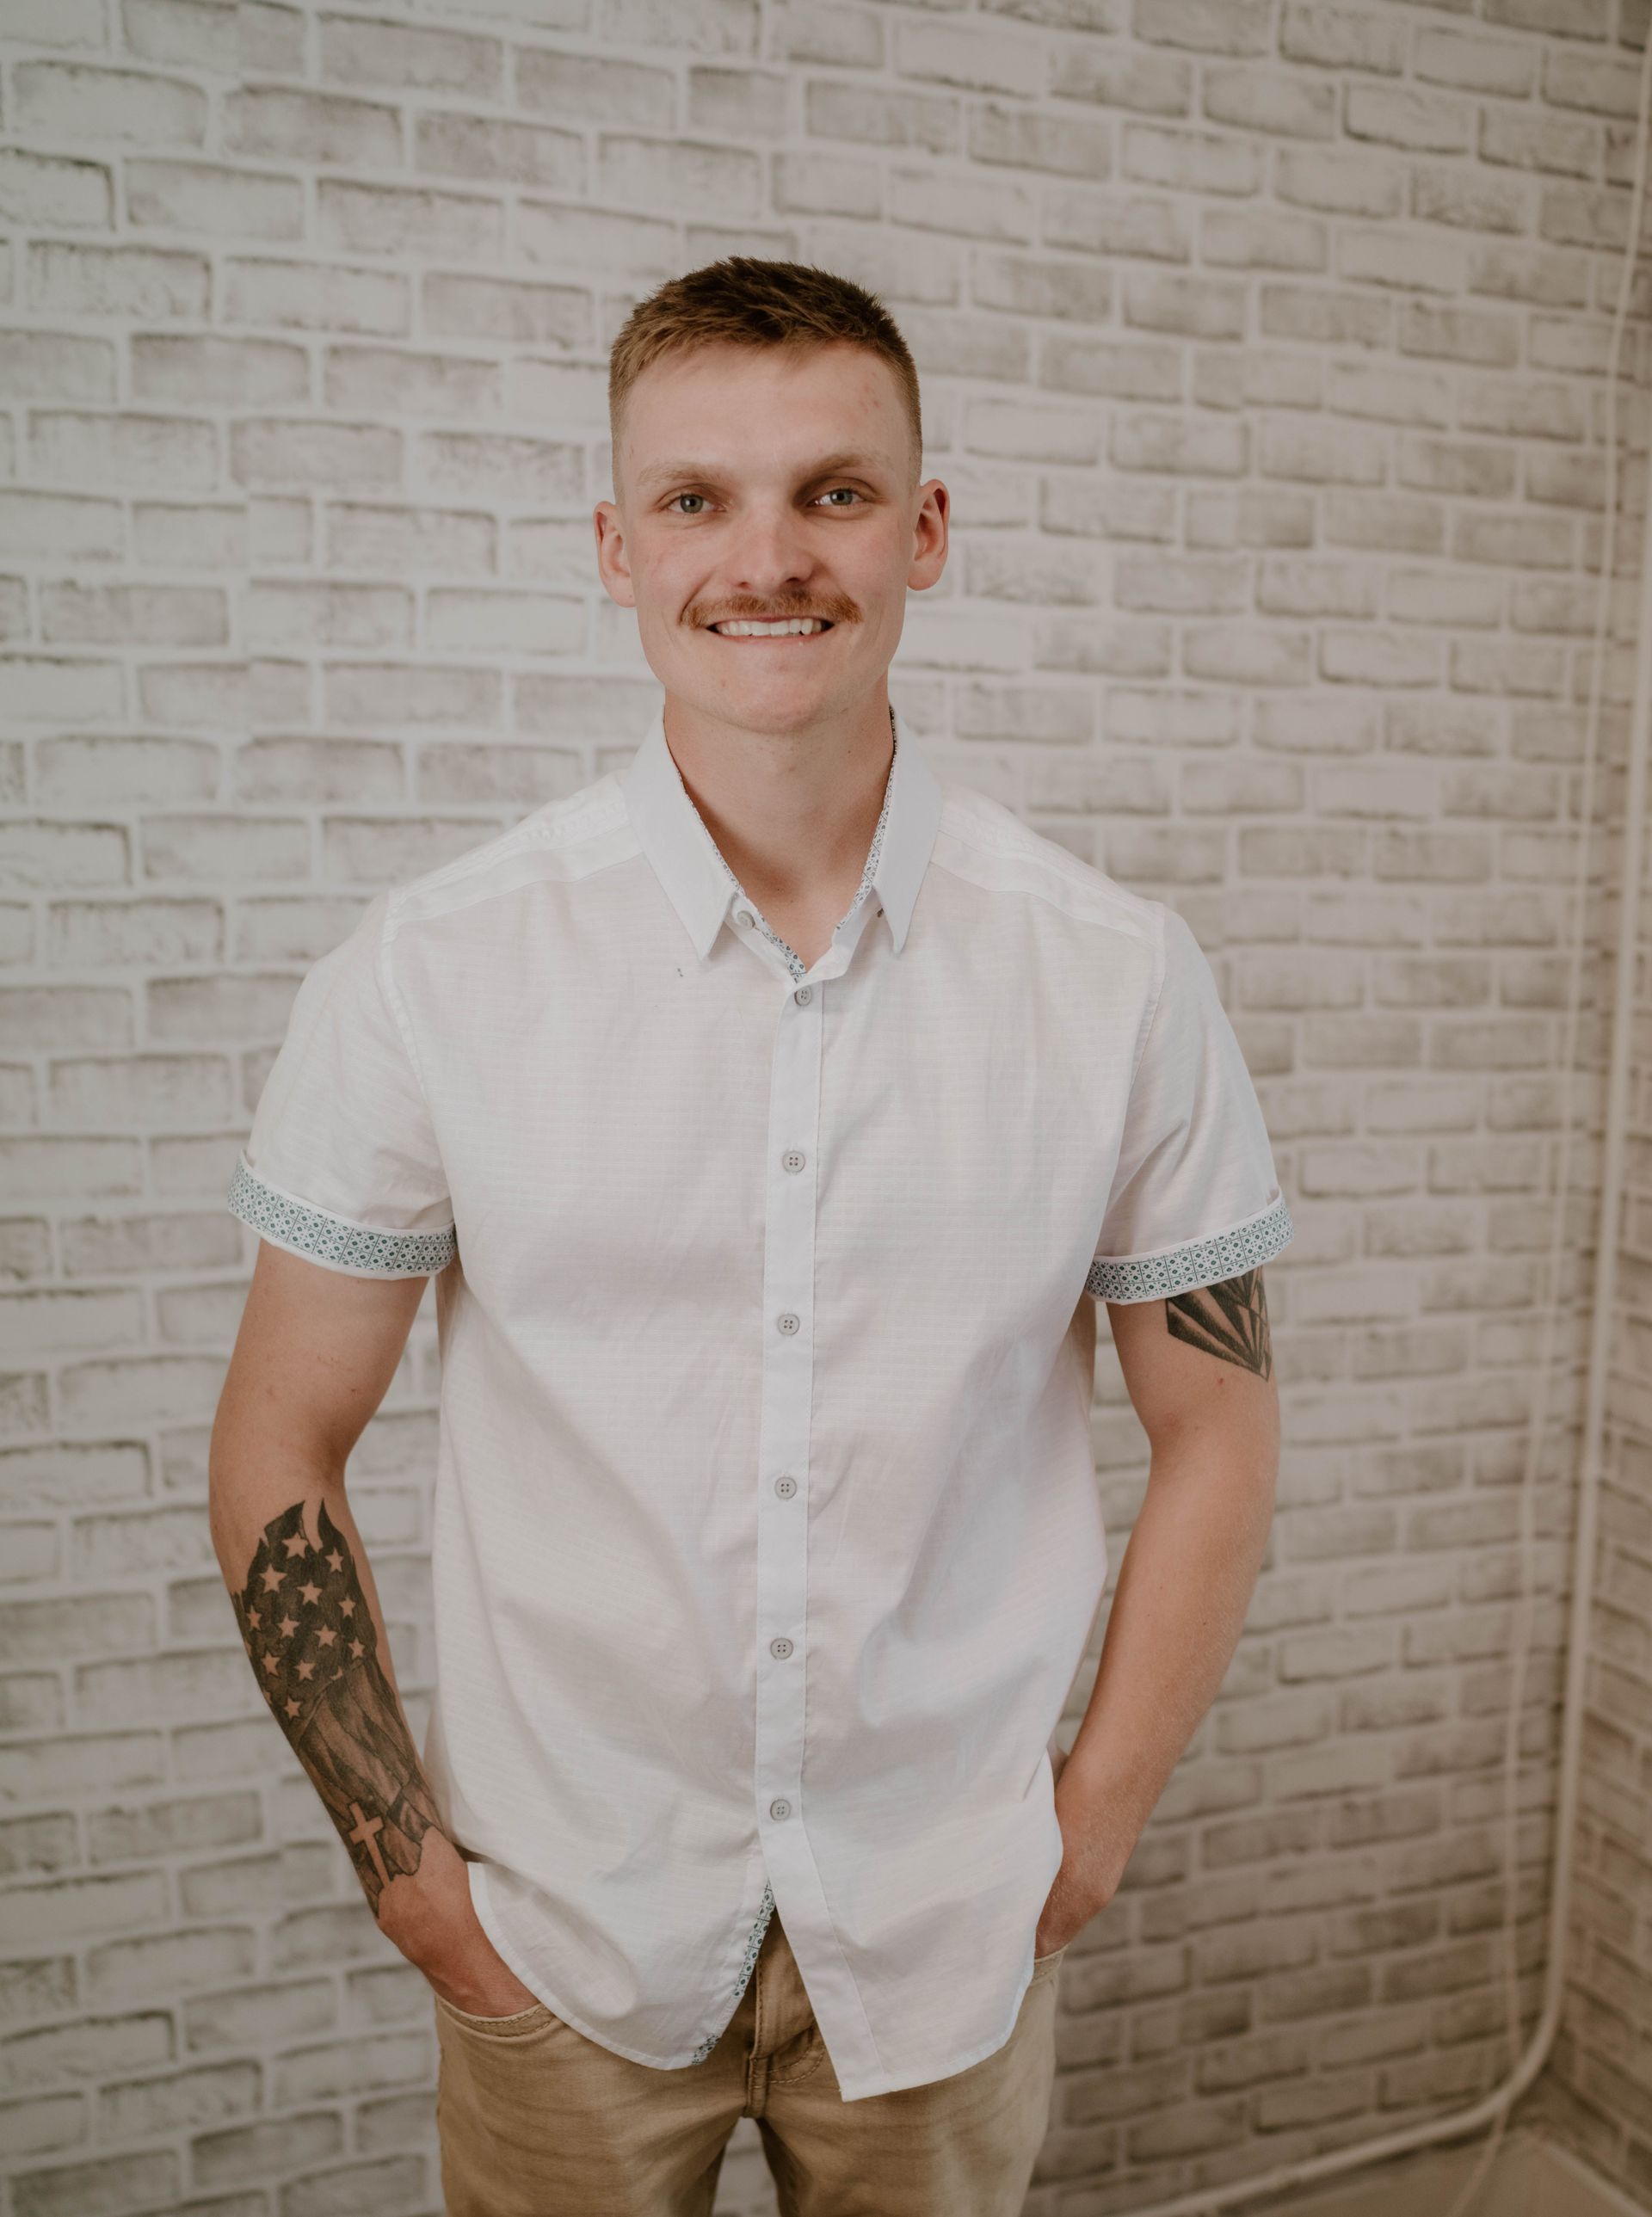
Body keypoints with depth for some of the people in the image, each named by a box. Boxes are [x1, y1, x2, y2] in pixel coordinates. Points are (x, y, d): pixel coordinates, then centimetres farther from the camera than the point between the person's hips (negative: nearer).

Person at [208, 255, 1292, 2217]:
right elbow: (280, 1447, -3)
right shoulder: (429, 969, -11)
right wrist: (409, 1869, -4)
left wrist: (1094, 1826, -1)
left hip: (946, 1932, 1)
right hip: (562, 1928, 0)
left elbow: (1215, 1435, 1)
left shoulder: (1123, 979, -9)